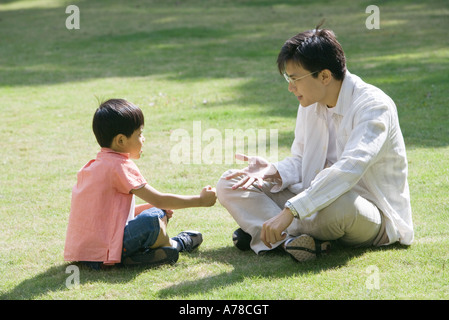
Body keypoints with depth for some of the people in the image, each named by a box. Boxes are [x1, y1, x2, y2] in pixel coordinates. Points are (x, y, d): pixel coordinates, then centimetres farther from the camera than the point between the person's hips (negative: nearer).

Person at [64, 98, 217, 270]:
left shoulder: (95, 165, 18)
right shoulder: (120, 166, -12)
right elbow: (158, 199, -12)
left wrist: (157, 208, 18)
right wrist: (200, 200, -2)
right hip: (102, 254, -10)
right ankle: (175, 244, 6)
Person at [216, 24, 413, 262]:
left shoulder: (374, 106, -21)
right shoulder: (310, 103, 4)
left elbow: (349, 169, -36)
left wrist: (290, 211, -43)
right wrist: (274, 172, -12)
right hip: (315, 200, 8)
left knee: (337, 203, -44)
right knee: (229, 184, -3)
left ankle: (259, 232, -17)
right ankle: (290, 239, -26)